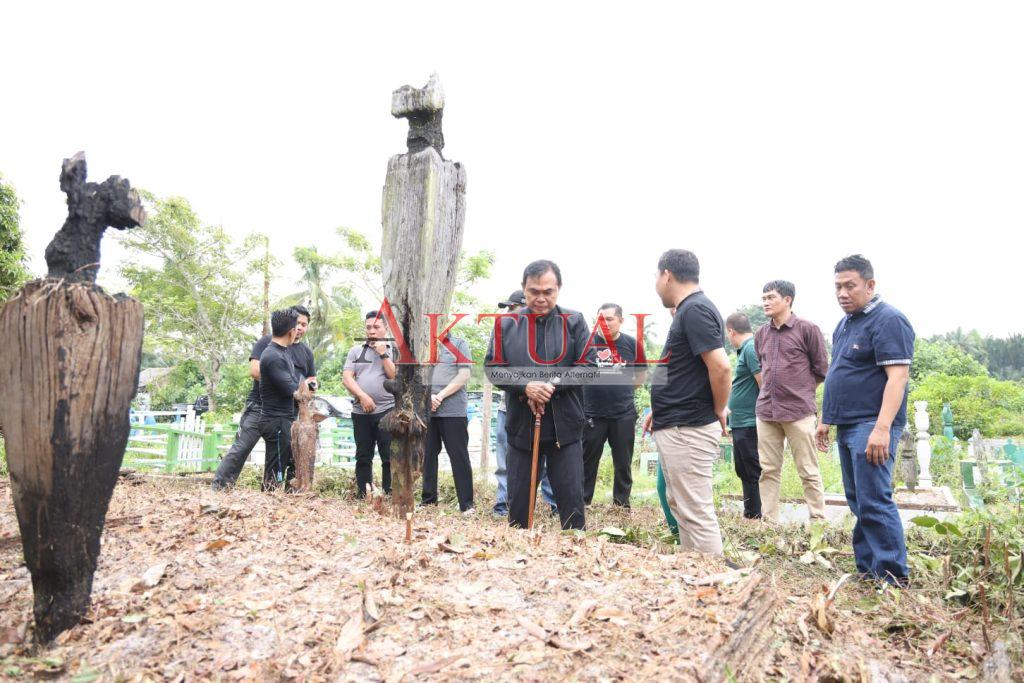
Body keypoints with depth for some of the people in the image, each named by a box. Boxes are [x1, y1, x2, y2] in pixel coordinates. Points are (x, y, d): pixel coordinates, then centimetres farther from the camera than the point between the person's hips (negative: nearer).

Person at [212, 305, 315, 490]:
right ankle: (217, 487, -3)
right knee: (241, 448, -10)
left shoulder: (306, 352, 17)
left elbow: (312, 381, 22)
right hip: (259, 407, -5)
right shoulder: (267, 341, 1)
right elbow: (254, 370, -10)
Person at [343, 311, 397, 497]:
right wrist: (362, 396, -11)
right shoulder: (356, 351, 12)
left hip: (387, 411, -3)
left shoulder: (394, 351, 6)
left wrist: (383, 354, -9)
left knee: (389, 457, -5)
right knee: (363, 457, 9)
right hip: (361, 412, 3)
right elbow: (346, 378, 2)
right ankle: (362, 496, 17)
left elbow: (396, 377, -6)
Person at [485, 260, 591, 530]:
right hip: (521, 426, 2)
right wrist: (526, 387, -18)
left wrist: (549, 387, -15)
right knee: (518, 500, 11)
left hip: (565, 426, -1)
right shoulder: (506, 324, 6)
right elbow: (493, 368, -1)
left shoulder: (574, 322, 3)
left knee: (572, 498, 3)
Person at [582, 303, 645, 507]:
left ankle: (622, 502, 24)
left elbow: (641, 375, 15)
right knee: (587, 460, 8)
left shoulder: (631, 344, 0)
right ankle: (581, 501, 19)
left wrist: (624, 391, 9)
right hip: (592, 413, -1)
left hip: (624, 414, 1)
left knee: (623, 462, 10)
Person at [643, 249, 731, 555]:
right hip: (675, 427, 11)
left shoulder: (695, 310, -16)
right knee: (681, 507, 18)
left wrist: (718, 412, -11)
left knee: (696, 512, -5)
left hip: (688, 430, -11)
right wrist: (661, 409, 19)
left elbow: (721, 367, -25)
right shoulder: (688, 310, 15)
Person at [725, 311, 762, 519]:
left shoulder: (750, 348, -14)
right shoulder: (745, 349, 16)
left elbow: (764, 384, -20)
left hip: (749, 423, -10)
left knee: (754, 473, -2)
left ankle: (756, 516, 5)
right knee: (744, 472, 17)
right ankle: (749, 514, 27)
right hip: (741, 424, 10)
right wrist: (732, 410, 28)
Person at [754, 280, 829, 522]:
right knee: (768, 470, 7)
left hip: (799, 411, -5)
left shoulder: (807, 329, -2)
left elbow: (821, 369, 3)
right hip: (766, 411, 5)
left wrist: (801, 393, 8)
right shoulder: (761, 334, 12)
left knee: (808, 471, 1)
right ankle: (769, 520, 14)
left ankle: (819, 520, 11)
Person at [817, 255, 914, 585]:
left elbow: (898, 375, -20)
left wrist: (882, 428, -27)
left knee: (873, 502, -10)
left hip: (871, 427, -9)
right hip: (847, 426, 9)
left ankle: (893, 579, -1)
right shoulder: (845, 324, 17)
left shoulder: (888, 320, -11)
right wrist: (826, 419, 21)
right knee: (858, 502, 12)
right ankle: (867, 572, 20)